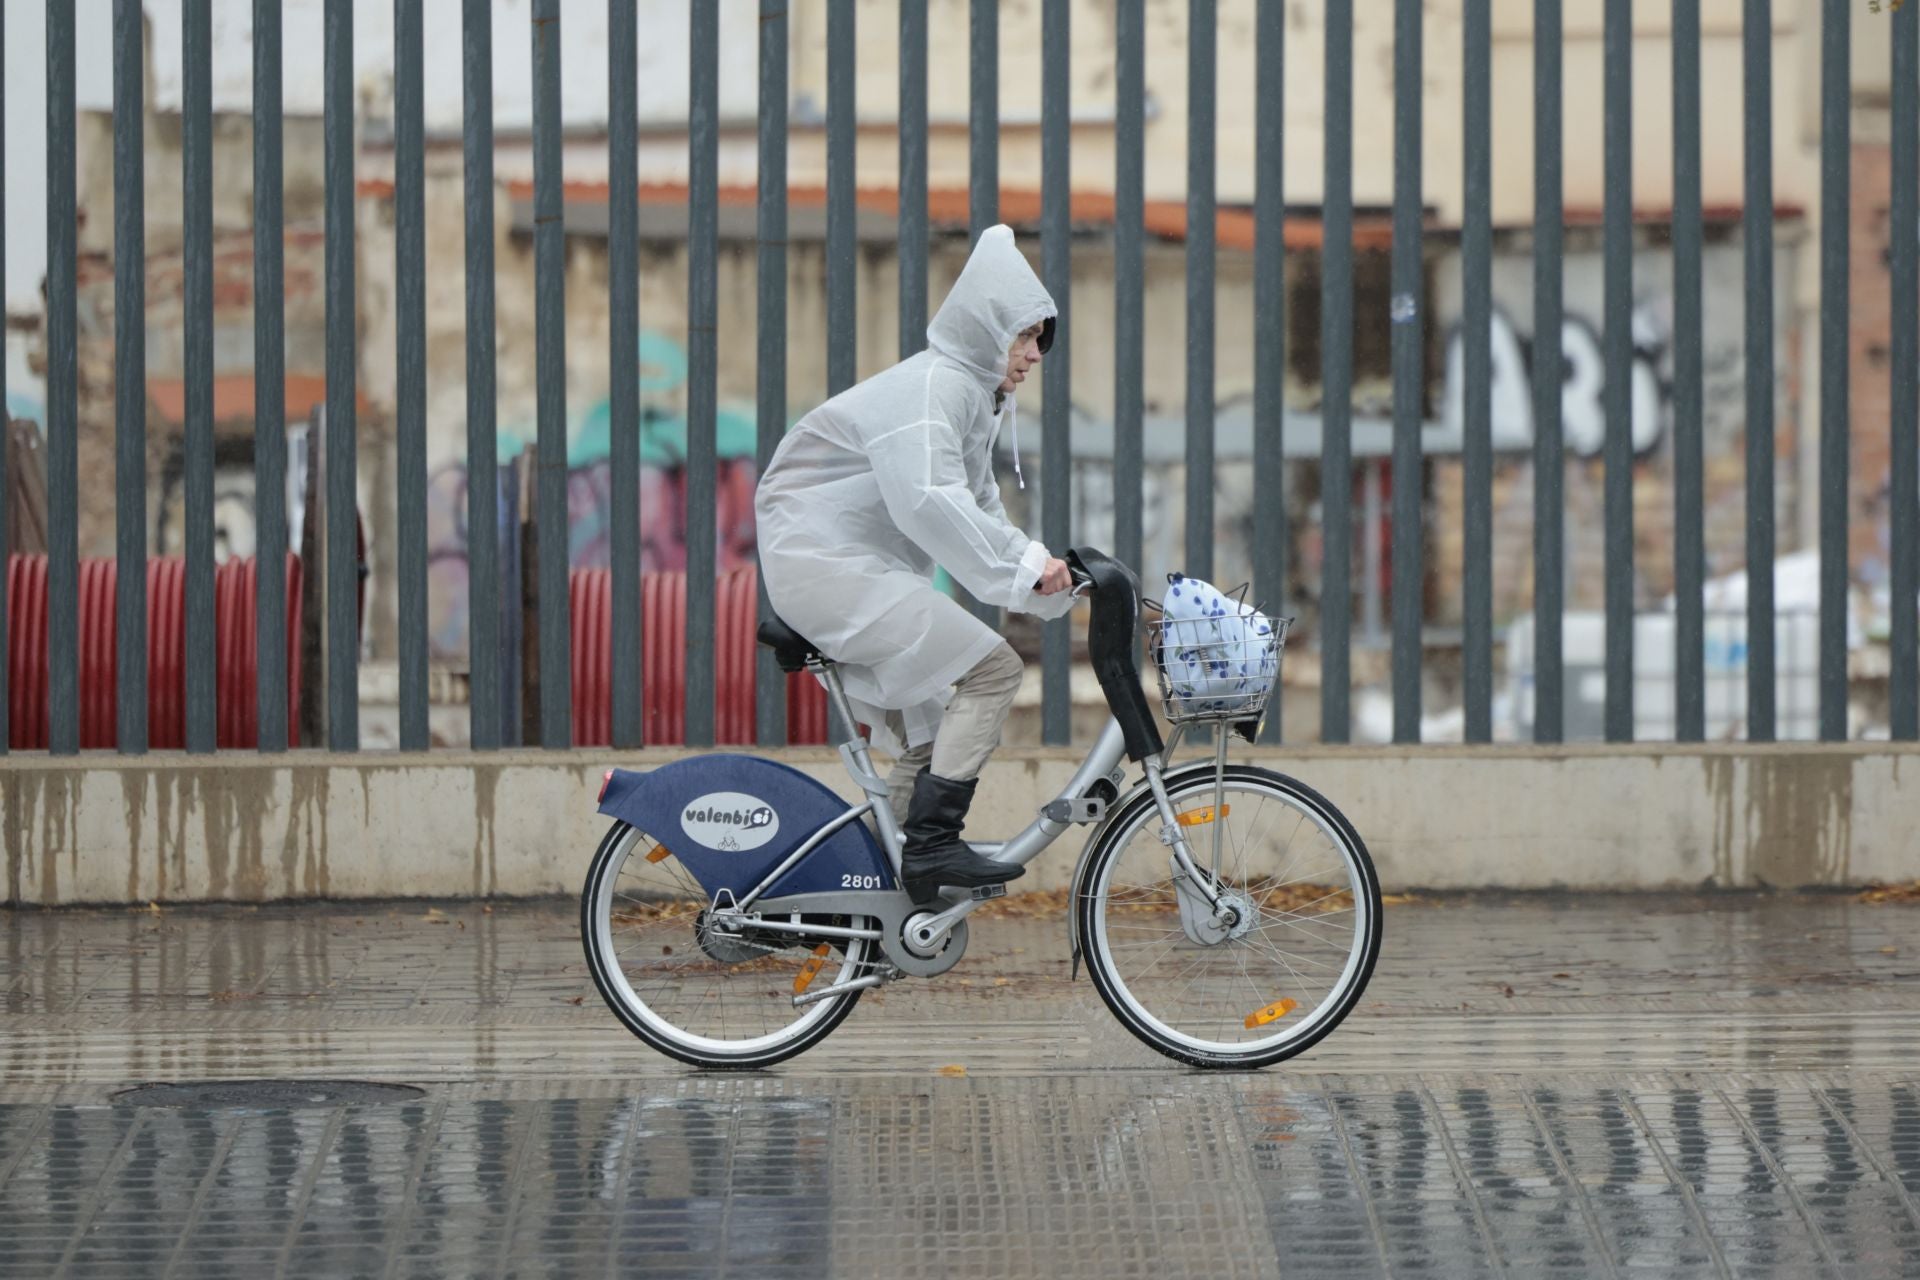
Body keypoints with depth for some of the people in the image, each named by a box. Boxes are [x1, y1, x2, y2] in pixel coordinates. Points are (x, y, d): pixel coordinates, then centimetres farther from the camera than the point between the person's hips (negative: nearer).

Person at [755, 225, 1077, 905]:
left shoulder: (973, 394, 16)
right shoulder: (931, 388, -18)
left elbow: (979, 509, 21)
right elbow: (928, 504, -31)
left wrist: (1040, 566, 4)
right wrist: (1024, 569, -31)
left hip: (868, 569, 11)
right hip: (827, 564, -11)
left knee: (922, 741, 14)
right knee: (993, 669, -19)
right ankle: (932, 843, -20)